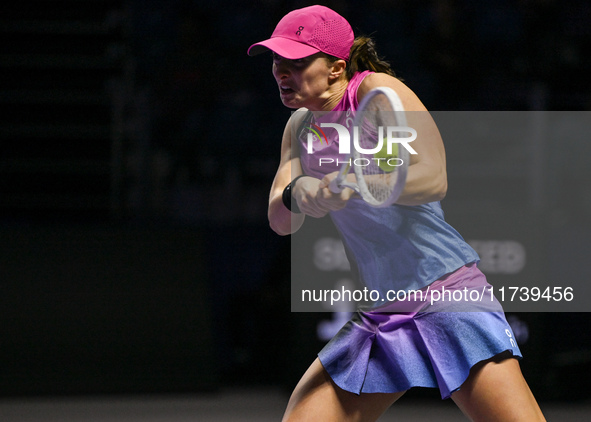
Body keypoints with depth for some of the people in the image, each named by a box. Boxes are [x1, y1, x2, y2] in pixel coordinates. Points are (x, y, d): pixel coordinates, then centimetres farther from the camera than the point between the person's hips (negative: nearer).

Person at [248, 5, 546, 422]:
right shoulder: (301, 127, 11)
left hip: (448, 292, -7)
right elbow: (280, 220, 2)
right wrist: (295, 194, -22)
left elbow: (432, 178, -23)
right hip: (378, 316, 7)